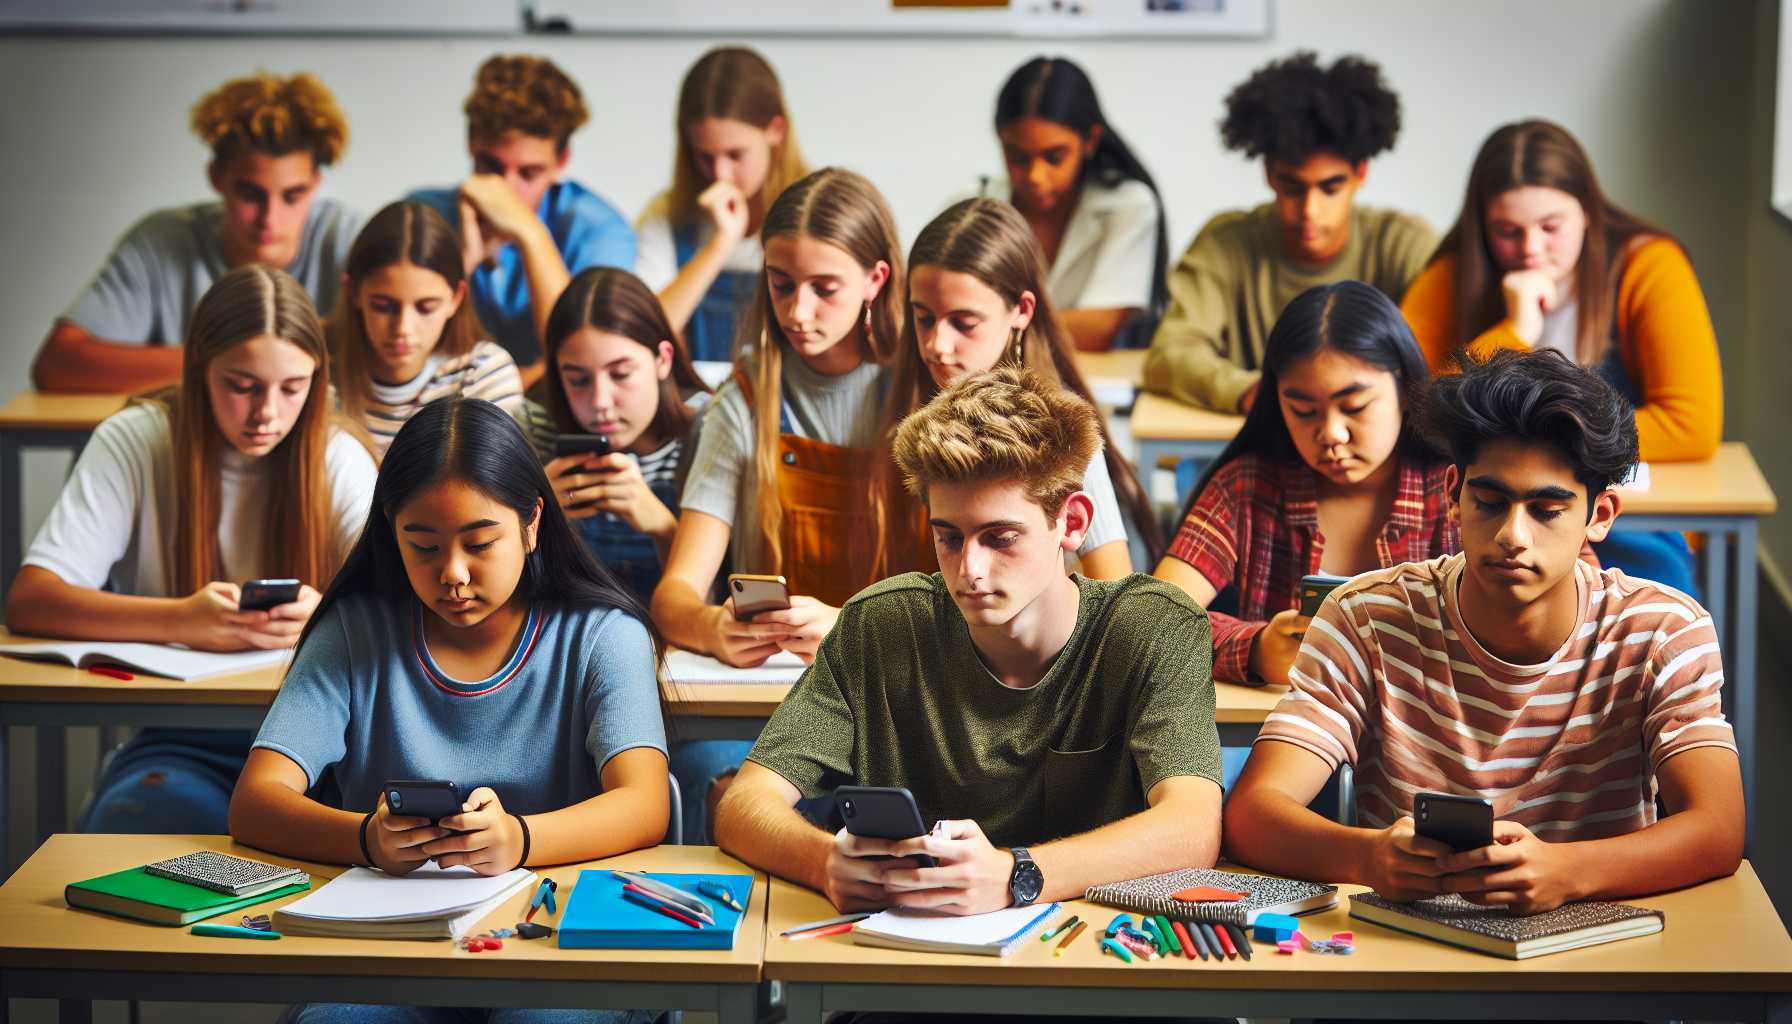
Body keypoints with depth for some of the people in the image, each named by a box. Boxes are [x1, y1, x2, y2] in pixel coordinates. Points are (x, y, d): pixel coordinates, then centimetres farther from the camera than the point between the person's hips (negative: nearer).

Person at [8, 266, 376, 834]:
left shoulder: (335, 454, 1)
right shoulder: (134, 441, -2)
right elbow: (29, 601, -12)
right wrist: (181, 620, -29)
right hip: (179, 740, -1)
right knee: (139, 820, -35)